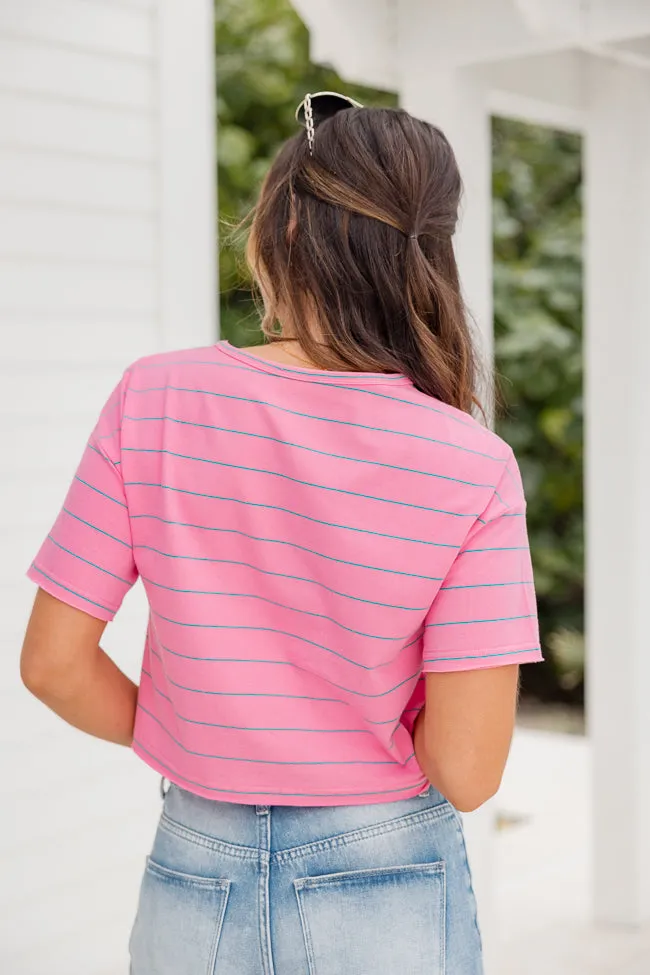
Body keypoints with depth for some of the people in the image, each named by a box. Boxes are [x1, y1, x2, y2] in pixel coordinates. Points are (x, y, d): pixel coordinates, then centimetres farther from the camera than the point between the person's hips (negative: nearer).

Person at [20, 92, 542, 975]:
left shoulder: (154, 400, -13)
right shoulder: (473, 468, -15)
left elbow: (54, 663, -8)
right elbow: (467, 771, -17)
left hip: (195, 880, 1)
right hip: (390, 893, 0)